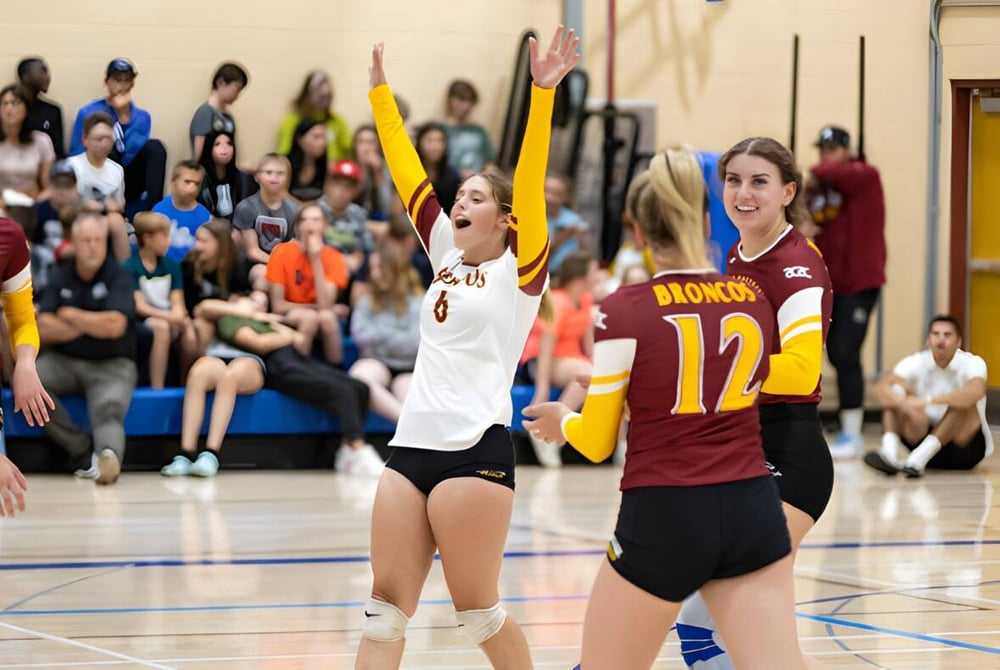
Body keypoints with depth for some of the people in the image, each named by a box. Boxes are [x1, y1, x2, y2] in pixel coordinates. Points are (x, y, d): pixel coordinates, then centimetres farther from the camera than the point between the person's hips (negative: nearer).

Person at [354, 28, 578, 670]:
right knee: (387, 605, 1)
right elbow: (408, 173, 17)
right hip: (412, 446, 7)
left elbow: (530, 183, -13)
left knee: (476, 609, -1)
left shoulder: (520, 270, 0)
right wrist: (380, 93, 14)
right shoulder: (447, 256, 17)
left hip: (475, 450, -7)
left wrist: (543, 93, -23)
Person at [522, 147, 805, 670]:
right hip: (751, 510, 4)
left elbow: (596, 442, -2)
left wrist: (562, 419, 20)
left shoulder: (624, 311, -7)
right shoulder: (754, 300, 7)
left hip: (662, 517, -3)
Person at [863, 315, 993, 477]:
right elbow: (878, 389, -21)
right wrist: (903, 402, -43)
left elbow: (975, 392, -40)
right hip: (926, 437, 3)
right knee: (894, 394, -15)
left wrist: (928, 401, -49)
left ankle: (918, 458, -42)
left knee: (963, 403, -31)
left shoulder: (972, 363, -15)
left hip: (964, 447, -3)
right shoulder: (916, 362, -6)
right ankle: (889, 452, -39)